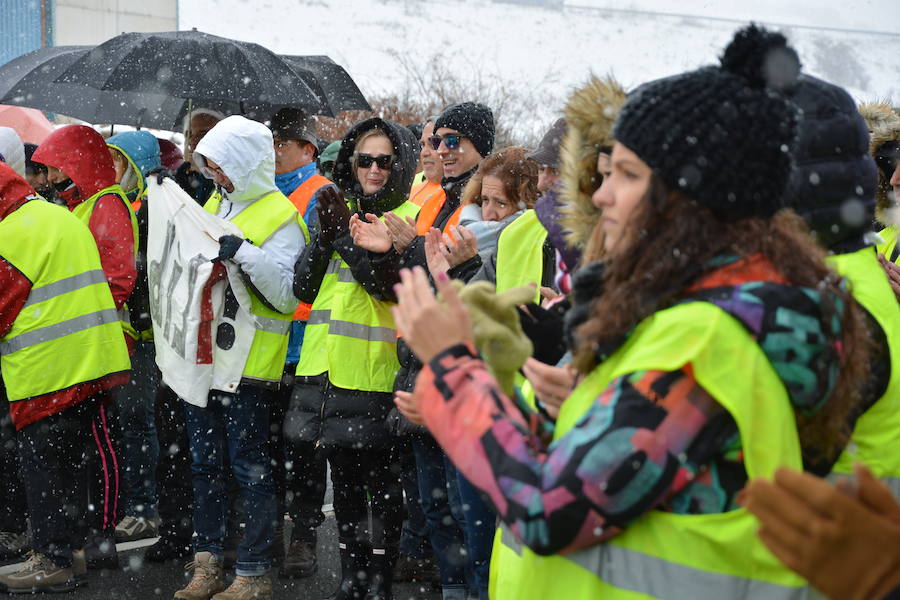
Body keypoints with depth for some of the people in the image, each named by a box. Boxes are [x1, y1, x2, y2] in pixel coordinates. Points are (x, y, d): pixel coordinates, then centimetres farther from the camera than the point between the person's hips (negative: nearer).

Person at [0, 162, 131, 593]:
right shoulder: (64, 218, 18)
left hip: (46, 371, -9)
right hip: (92, 362, 9)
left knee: (42, 463, -2)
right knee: (68, 460, 15)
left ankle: (51, 561, 0)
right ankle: (72, 549, 21)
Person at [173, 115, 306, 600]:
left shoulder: (280, 217, -9)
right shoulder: (214, 205, 15)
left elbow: (287, 293, -18)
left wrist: (246, 255, -27)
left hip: (248, 363, -8)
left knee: (250, 469, -1)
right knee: (205, 464, 14)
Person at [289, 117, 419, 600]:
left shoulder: (409, 218, -4)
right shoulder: (338, 210, 13)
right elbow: (303, 288, 7)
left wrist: (346, 235, -20)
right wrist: (324, 239, -9)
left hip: (375, 370, -6)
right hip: (329, 366, 6)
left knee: (380, 479, 1)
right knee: (343, 475, 15)